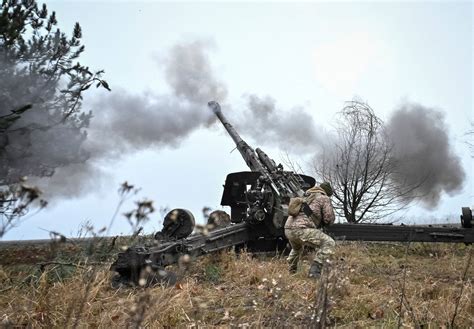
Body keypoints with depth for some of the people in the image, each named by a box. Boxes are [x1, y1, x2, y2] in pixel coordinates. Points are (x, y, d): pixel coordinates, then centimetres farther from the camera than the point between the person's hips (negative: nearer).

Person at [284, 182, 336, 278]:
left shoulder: (305, 197, 30)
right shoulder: (324, 198, 8)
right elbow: (329, 219, 3)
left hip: (288, 229, 8)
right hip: (301, 229, -8)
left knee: (297, 248, 38)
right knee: (329, 243, -5)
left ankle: (291, 270, 46)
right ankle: (314, 271, -15)